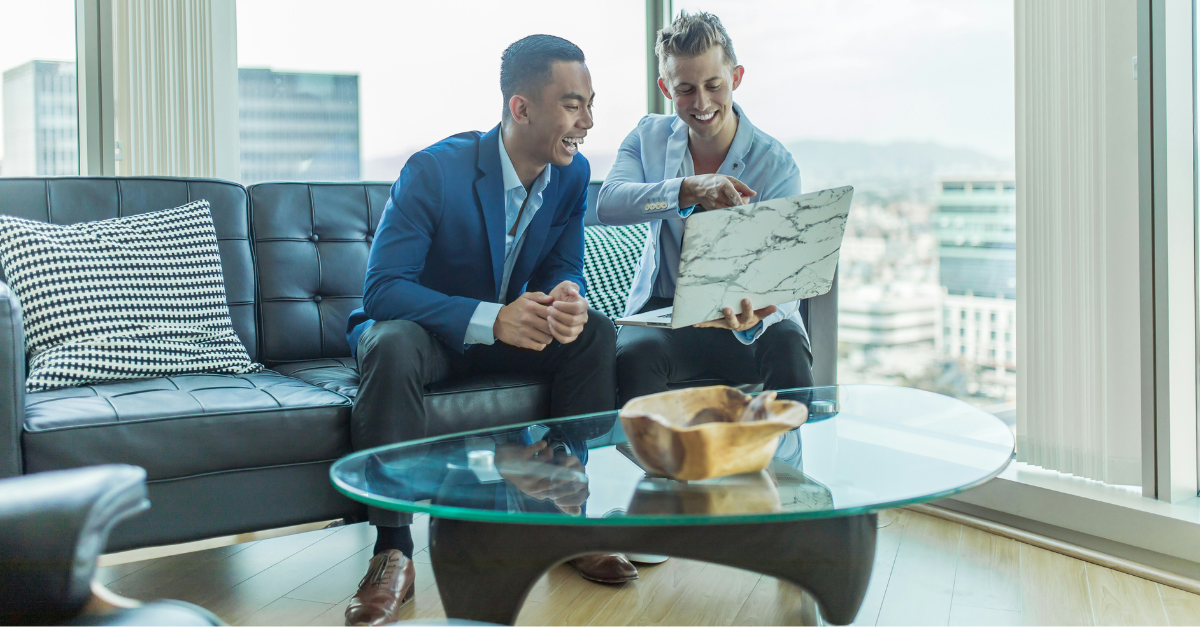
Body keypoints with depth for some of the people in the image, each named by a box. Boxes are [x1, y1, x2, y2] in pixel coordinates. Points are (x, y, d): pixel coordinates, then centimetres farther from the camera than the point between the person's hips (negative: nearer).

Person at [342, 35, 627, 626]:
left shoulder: (572, 173, -7)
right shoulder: (433, 170, -24)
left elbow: (564, 268, -1)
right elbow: (382, 288, -28)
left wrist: (567, 300, -29)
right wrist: (491, 318, -41)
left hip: (506, 329, 5)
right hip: (423, 328, -5)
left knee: (595, 333, -18)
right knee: (392, 347, -37)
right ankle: (393, 551, -30)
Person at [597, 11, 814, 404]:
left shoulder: (776, 165, -8)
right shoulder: (648, 137, 2)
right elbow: (608, 205, -18)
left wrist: (754, 317, -42)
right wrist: (690, 190, -36)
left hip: (742, 312, -1)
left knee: (787, 349, -33)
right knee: (635, 353, -32)